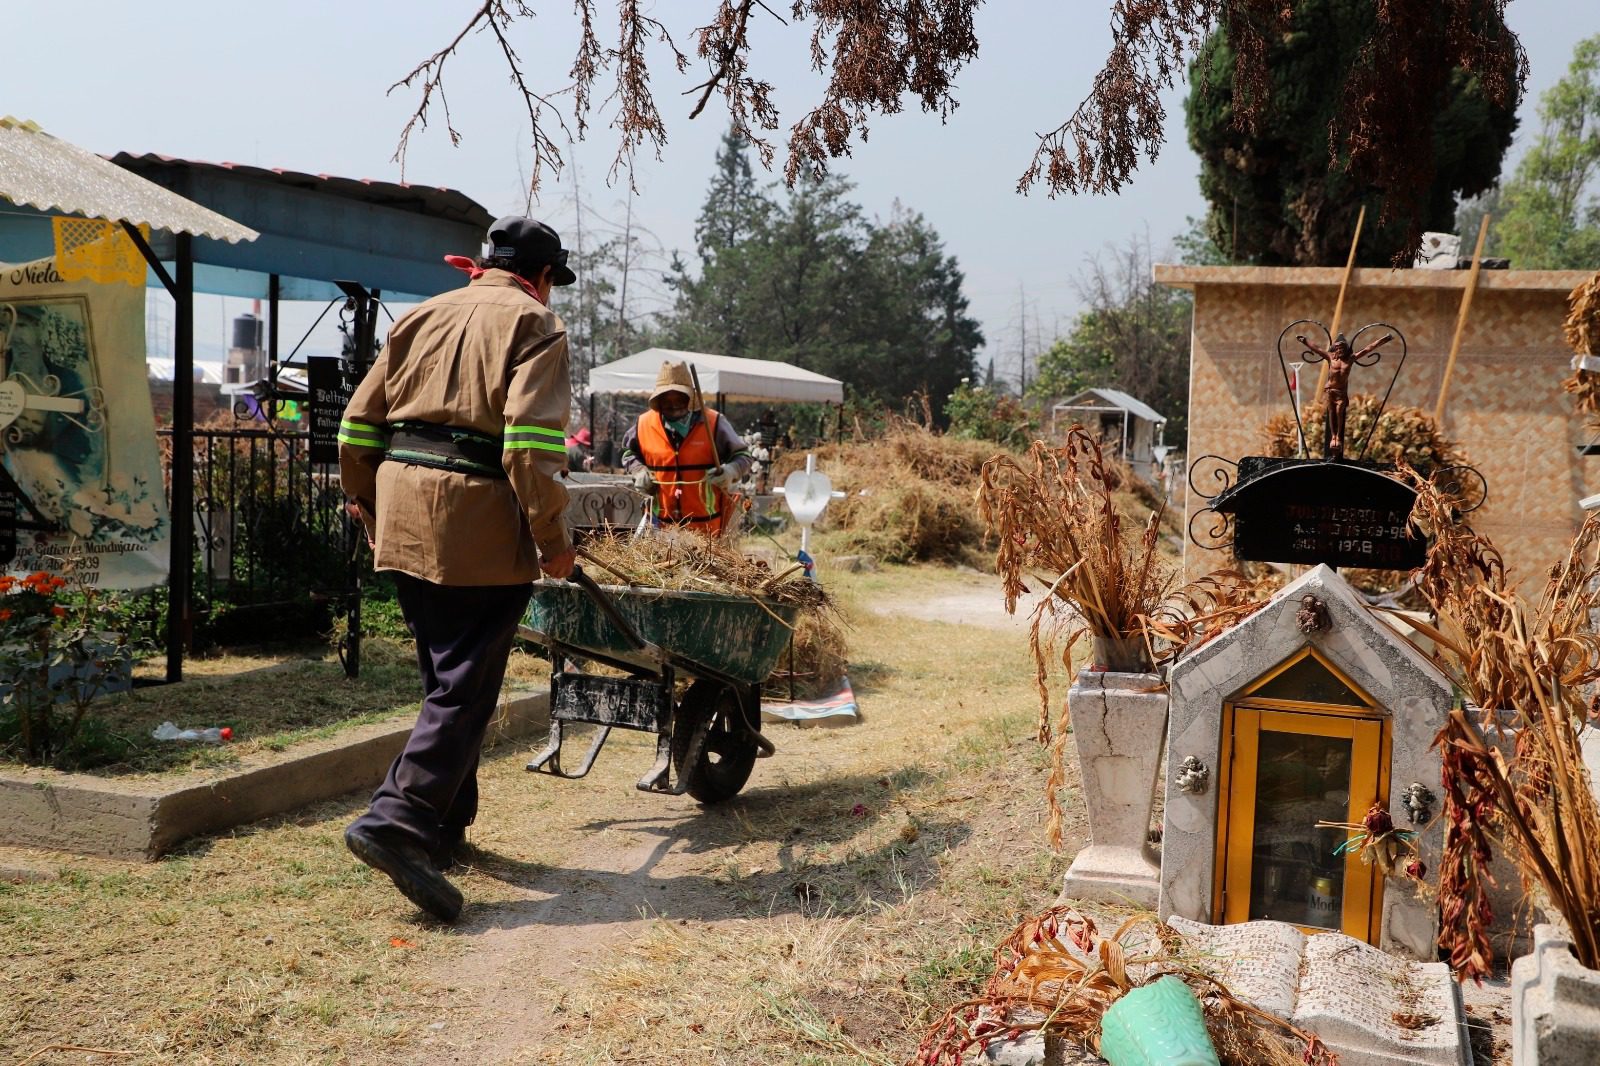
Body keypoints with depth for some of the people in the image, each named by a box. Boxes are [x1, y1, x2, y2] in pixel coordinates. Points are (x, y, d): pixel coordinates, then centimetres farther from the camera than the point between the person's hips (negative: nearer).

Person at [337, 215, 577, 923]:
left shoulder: (422, 317, 18)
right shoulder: (534, 325, -1)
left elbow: (358, 424, 15)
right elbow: (531, 442, -15)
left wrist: (366, 505, 26)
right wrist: (551, 538, -9)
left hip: (403, 522, 7)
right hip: (481, 527, -7)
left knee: (445, 676, 18)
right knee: (465, 687, -3)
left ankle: (445, 825, 25)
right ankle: (396, 820, -14)